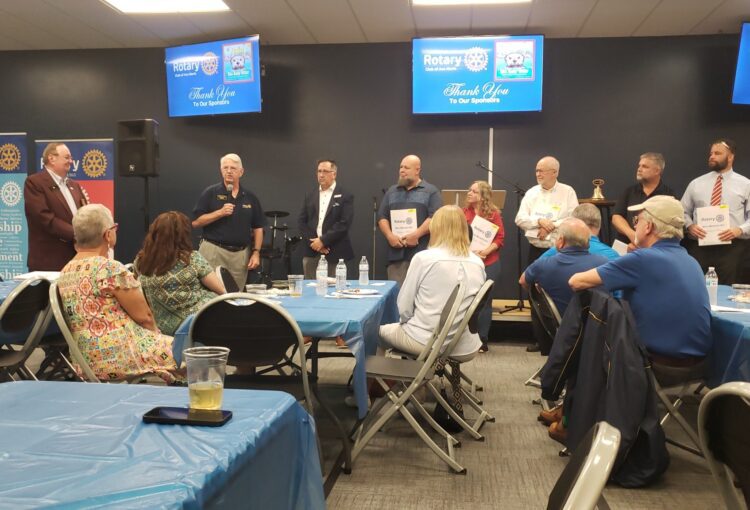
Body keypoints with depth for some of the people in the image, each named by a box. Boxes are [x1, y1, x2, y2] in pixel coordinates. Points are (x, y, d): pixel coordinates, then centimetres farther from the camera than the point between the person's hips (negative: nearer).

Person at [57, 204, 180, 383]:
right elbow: (143, 316, -12)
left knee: (165, 342, 22)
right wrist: (156, 333, 8)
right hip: (119, 357, -9)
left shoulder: (65, 272, 7)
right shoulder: (110, 269, -17)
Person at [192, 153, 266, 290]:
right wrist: (220, 213, -15)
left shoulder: (250, 197, 9)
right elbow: (195, 222, -4)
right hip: (214, 251, -3)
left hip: (241, 254, 3)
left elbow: (258, 228, 11)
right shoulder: (210, 193, 1)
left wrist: (256, 252, 1)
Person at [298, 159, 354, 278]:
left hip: (334, 254, -4)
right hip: (311, 252, 4)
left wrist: (323, 240, -13)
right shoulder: (310, 196, 15)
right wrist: (313, 242, -6)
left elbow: (344, 223, -10)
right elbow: (301, 222, 9)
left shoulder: (345, 196, 1)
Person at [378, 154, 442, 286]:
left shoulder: (430, 191, 5)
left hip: (421, 253, -4)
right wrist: (390, 236, -3)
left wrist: (416, 235, -15)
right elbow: (382, 217, 14)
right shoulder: (392, 191, 19)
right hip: (396, 253, 4)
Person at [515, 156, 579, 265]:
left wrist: (552, 226, -17)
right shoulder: (531, 192, 9)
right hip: (535, 250, 3)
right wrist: (539, 221, -14)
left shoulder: (568, 192, 0)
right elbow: (519, 219, 1)